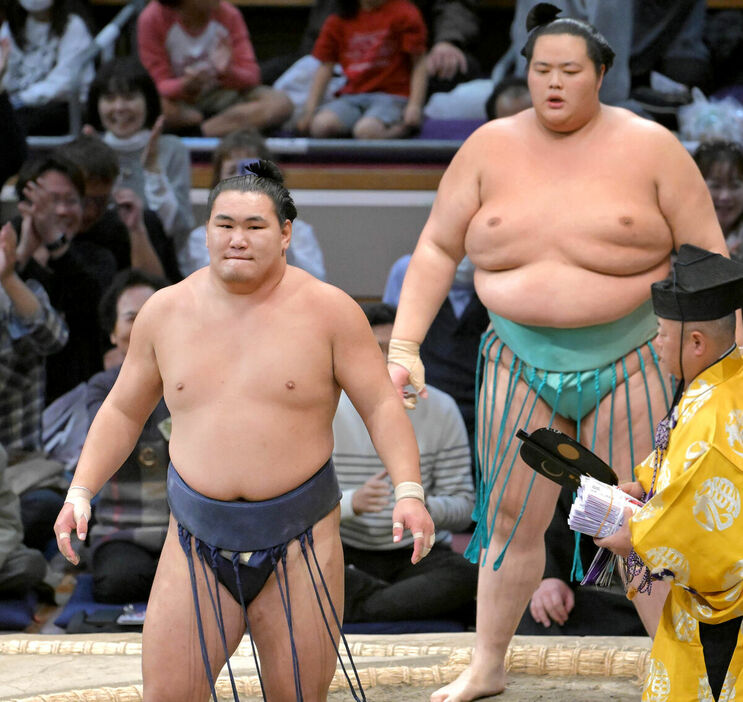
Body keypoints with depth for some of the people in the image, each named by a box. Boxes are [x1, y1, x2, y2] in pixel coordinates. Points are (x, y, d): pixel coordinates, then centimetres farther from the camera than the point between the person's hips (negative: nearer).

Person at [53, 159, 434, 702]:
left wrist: (409, 492, -17)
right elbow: (124, 411, 14)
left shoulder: (328, 310, -3)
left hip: (298, 546, -2)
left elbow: (382, 406, -3)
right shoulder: (166, 311, 5)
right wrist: (80, 493, 3)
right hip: (199, 544, 2)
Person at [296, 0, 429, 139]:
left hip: (392, 95, -3)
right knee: (321, 126, -29)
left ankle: (404, 129, -7)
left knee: (366, 131, -36)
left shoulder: (403, 14, -1)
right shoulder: (337, 21, 9)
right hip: (352, 95, 4)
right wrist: (309, 110, 3)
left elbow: (419, 63, -1)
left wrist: (415, 105, -13)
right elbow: (325, 67, 12)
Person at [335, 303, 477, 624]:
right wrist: (352, 502, -30)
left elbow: (463, 508, -3)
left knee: (471, 574, -33)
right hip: (347, 555, 0)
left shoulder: (440, 410, -1)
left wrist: (426, 509, -27)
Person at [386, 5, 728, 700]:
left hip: (627, 367, -3)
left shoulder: (649, 147, -8)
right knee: (511, 517, 9)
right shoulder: (491, 147, -1)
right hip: (522, 365, 3)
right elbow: (437, 248, 3)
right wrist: (403, 344, -5)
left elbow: (707, 258, -5)